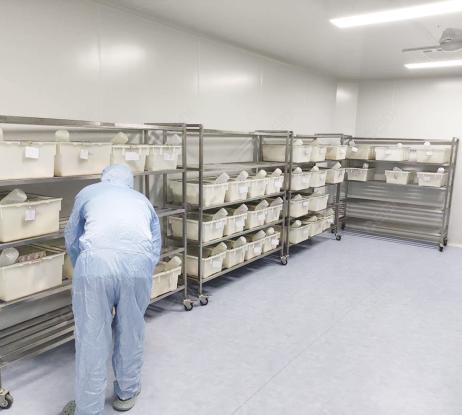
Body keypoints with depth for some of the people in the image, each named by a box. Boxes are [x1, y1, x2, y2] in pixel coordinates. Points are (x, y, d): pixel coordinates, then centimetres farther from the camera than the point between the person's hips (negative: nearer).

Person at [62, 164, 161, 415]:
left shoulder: (88, 193, 27)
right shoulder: (143, 200, 31)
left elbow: (71, 239, 33)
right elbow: (155, 248, 29)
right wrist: (137, 277, 40)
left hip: (96, 262, -2)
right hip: (138, 264, 2)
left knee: (91, 339, 9)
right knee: (131, 333, 20)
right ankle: (127, 393, 38)